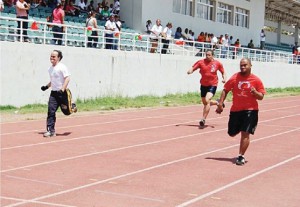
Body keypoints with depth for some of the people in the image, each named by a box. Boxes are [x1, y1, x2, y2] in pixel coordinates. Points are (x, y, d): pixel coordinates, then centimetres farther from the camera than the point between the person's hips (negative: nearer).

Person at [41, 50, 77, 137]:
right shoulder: (50, 69, 12)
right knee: (51, 111, -7)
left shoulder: (62, 67, -12)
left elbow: (67, 78, -18)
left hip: (63, 93, -6)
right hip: (53, 93, 6)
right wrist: (46, 86, 12)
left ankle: (72, 106, 41)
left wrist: (62, 89, -27)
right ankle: (51, 130, -6)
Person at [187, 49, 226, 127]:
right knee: (204, 102, 14)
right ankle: (217, 103, 47)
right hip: (203, 85, 3)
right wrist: (190, 71, -30)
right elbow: (193, 68, -7)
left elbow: (223, 72, 9)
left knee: (207, 100, -23)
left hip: (212, 85, -3)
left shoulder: (217, 63, -4)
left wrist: (224, 78, -9)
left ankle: (203, 119, -16)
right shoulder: (201, 62, -5)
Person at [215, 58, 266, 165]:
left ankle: (241, 156, 1)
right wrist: (220, 104, -3)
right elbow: (225, 90, 6)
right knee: (232, 133, 14)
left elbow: (261, 97, 0)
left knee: (245, 134, -10)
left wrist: (255, 92, -22)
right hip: (235, 110, 3)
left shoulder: (256, 80, -3)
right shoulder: (235, 78, 0)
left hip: (250, 110, -3)